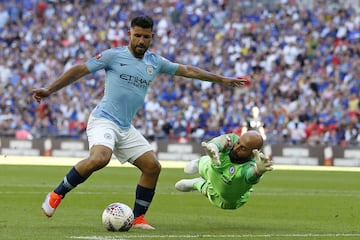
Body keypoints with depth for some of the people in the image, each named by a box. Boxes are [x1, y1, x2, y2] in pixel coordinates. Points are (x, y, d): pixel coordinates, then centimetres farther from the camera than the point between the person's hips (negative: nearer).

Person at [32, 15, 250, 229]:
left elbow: (187, 70, 20)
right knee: (99, 159, -33)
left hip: (126, 129, 7)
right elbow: (80, 70, -2)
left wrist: (223, 80, 23)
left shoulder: (155, 62, 12)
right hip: (104, 121, -7)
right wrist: (49, 90, -6)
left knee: (153, 166, -1)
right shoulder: (114, 56, -4)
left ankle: (138, 218, 10)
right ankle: (56, 196, -17)